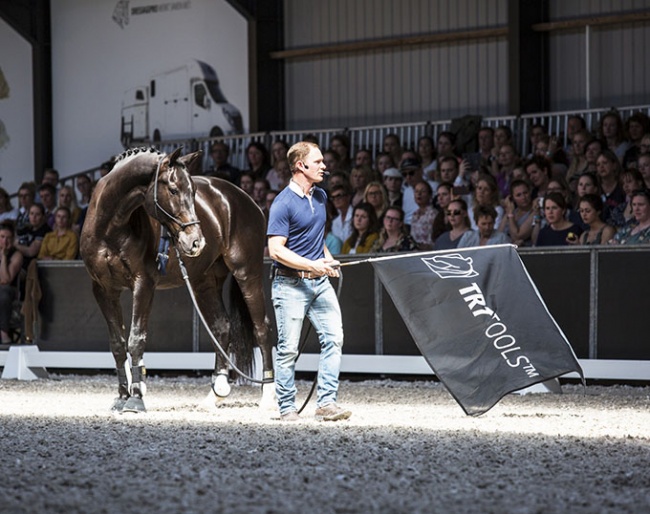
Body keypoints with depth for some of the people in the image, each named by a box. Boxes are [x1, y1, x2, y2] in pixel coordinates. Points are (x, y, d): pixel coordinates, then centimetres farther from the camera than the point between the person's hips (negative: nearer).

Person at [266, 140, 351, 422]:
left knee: (334, 338, -4)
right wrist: (313, 265, -22)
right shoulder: (283, 204, -13)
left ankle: (326, 401, -1)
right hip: (290, 283, -7)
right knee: (288, 348, -1)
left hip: (320, 282, 7)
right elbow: (276, 250, -17)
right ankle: (287, 407, 8)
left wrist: (328, 259, 13)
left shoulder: (320, 196, 12)